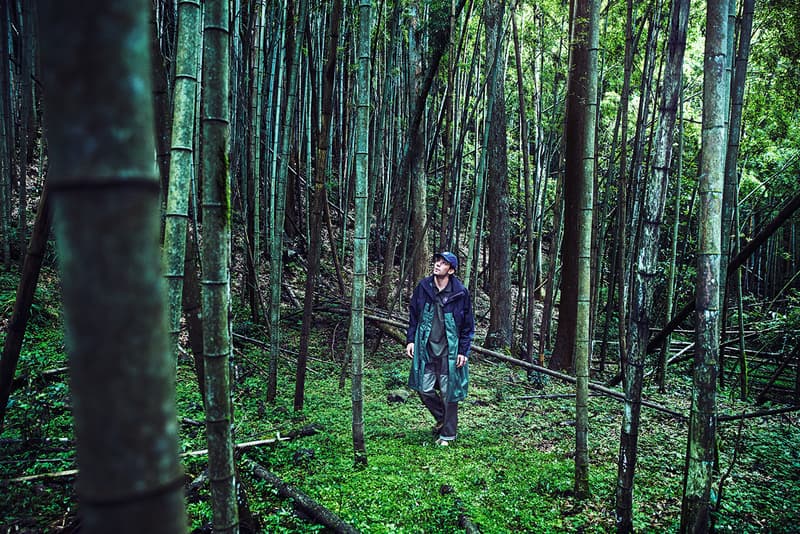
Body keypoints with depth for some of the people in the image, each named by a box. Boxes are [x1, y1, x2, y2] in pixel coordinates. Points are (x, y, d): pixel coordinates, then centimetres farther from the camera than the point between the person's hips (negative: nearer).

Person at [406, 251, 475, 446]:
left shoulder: (460, 293, -8)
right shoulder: (423, 287, 0)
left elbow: (468, 326, -1)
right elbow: (413, 315, 11)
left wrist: (464, 351, -6)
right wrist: (410, 340, 5)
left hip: (449, 351, -3)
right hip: (425, 349, 3)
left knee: (448, 393, 5)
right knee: (425, 390, 7)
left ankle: (448, 434, 22)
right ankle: (441, 418, 35)